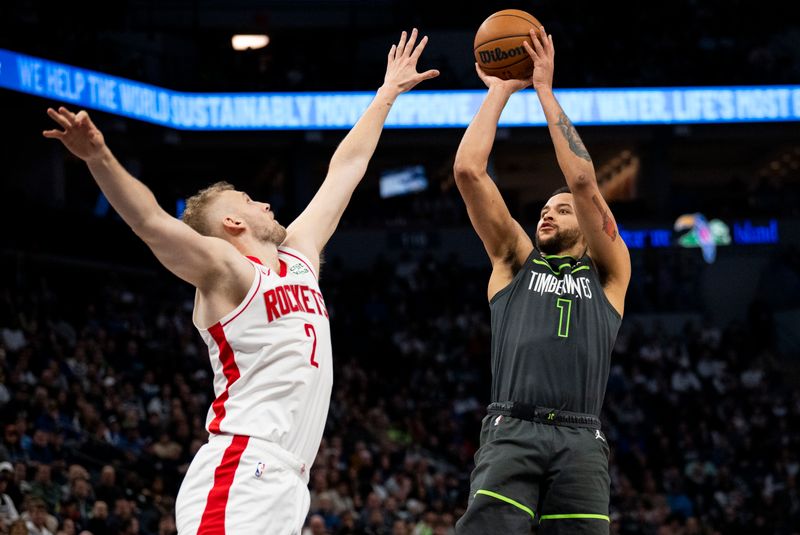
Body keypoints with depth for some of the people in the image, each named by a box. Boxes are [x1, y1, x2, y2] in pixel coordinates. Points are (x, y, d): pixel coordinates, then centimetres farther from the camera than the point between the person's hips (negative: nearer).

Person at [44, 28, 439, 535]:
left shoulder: (299, 255, 22)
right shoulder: (225, 270, -1)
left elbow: (346, 169, 31)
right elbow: (152, 223, -18)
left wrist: (388, 93, 39)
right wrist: (100, 159, -35)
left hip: (287, 486, 8)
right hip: (239, 480, -8)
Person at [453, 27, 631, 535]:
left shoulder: (609, 272, 21)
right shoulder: (516, 259, 24)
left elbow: (584, 183, 7)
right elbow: (469, 171, 14)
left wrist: (545, 90, 10)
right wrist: (500, 91, 18)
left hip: (580, 440, 0)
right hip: (512, 432, 0)